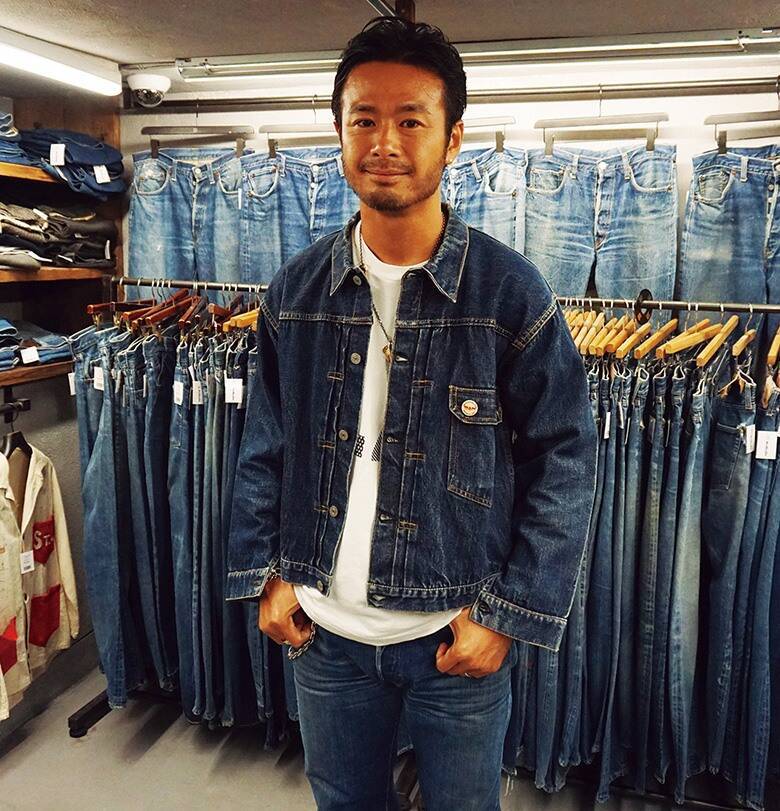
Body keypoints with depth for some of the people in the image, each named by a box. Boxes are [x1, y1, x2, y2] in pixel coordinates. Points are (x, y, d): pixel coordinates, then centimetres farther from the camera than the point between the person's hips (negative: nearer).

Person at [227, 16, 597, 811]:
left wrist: (509, 614, -12)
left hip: (456, 636, -3)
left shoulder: (510, 290, -13)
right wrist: (266, 574, 1)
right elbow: (265, 446, 5)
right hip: (321, 630, 4)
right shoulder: (296, 289, -2)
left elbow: (564, 460, -10)